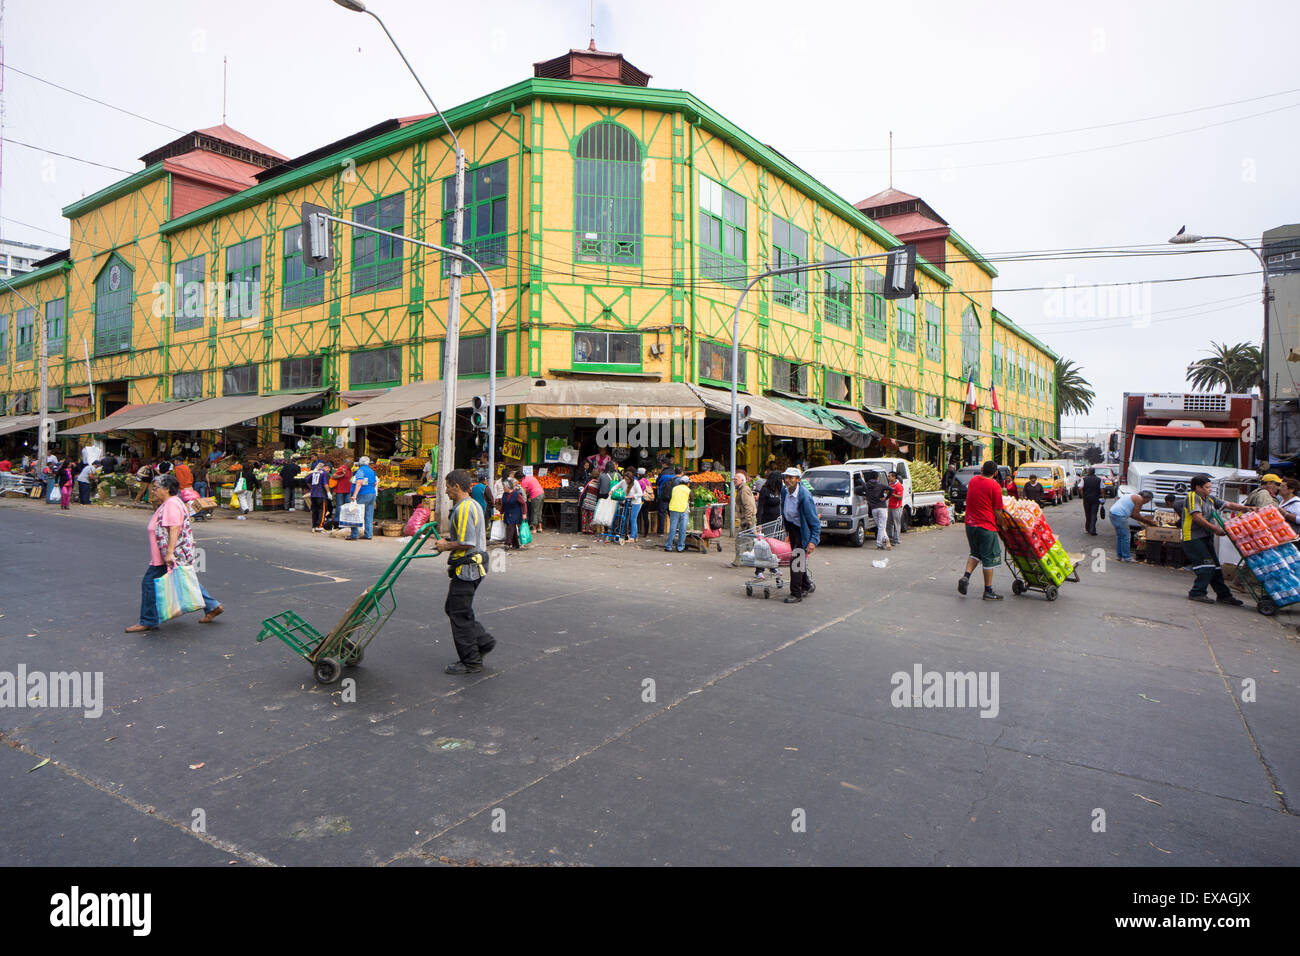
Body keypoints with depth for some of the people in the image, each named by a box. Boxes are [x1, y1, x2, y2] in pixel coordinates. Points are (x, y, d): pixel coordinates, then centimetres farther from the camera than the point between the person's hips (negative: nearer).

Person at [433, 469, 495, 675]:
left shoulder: (463, 509, -19)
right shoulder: (474, 505, 14)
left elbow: (466, 543, -26)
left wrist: (446, 546, -10)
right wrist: (449, 541, 17)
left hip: (466, 568, -11)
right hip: (475, 564, 11)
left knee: (460, 614, 0)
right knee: (452, 609, 19)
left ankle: (471, 662, 8)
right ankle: (484, 641, 20)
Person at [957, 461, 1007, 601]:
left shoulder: (973, 480, 4)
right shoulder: (995, 486, -12)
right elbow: (997, 511, -9)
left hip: (970, 524, 6)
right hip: (986, 526, -6)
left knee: (975, 553, 22)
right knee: (989, 558, 5)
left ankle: (966, 576, 1)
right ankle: (988, 591, 12)